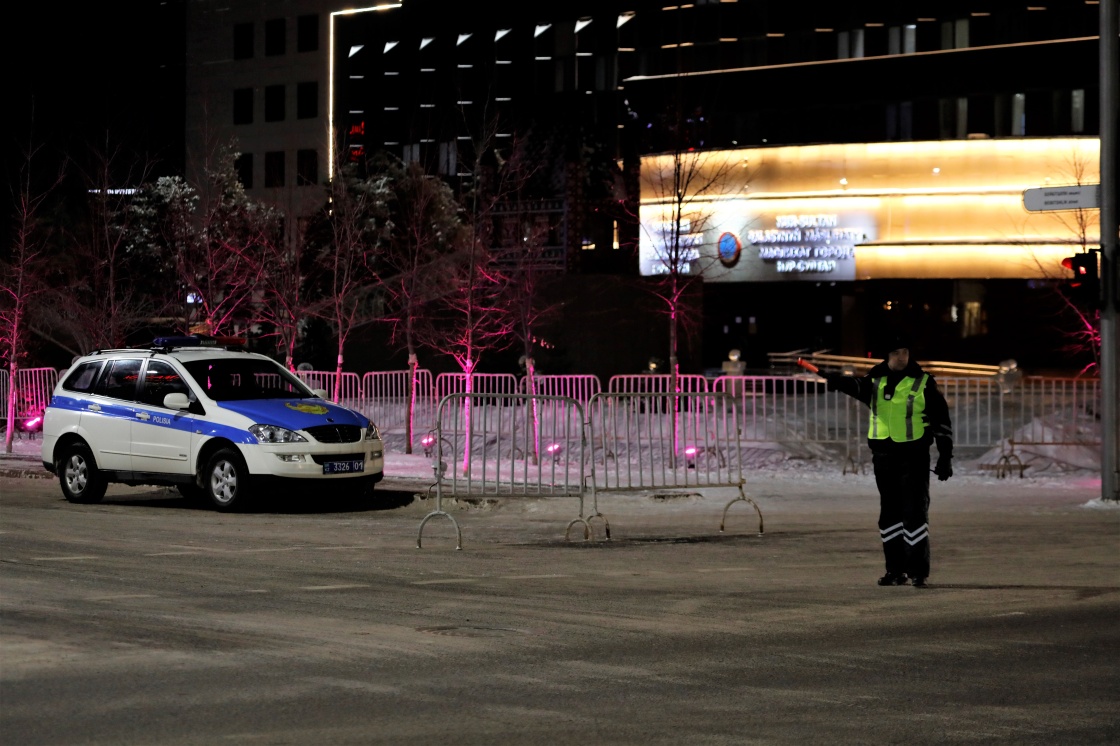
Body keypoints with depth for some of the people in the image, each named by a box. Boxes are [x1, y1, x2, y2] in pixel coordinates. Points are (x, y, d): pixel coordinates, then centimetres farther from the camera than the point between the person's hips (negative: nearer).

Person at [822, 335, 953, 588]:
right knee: (889, 513, 9)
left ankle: (918, 571, -4)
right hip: (883, 454, 4)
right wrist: (836, 381, -33)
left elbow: (942, 421, 1)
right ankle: (896, 570, 17)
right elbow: (857, 386, -12)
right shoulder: (875, 381, 9)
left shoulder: (923, 383, -1)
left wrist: (945, 456, -4)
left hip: (913, 455, -4)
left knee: (915, 512, -7)